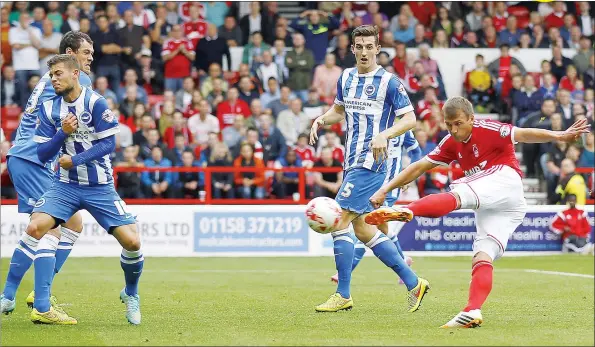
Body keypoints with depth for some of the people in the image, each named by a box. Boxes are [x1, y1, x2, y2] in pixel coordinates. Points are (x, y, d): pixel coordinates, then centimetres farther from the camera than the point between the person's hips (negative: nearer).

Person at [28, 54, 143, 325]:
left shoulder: (95, 102, -10)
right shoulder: (48, 108, 1)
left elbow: (109, 143, -12)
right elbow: (42, 154, 0)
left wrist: (75, 159, -22)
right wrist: (63, 133, -17)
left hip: (100, 187, -2)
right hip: (65, 184, 3)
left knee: (132, 242, -12)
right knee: (36, 227, -22)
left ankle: (130, 294, 20)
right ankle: (41, 308, -21)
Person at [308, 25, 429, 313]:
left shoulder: (389, 82, -8)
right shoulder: (346, 78, 12)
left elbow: (409, 118, -8)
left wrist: (384, 135, -25)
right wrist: (321, 120, 5)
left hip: (370, 162, -8)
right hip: (352, 162, 8)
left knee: (338, 221, -13)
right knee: (362, 230, 9)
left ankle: (343, 295, -7)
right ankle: (413, 283, 17)